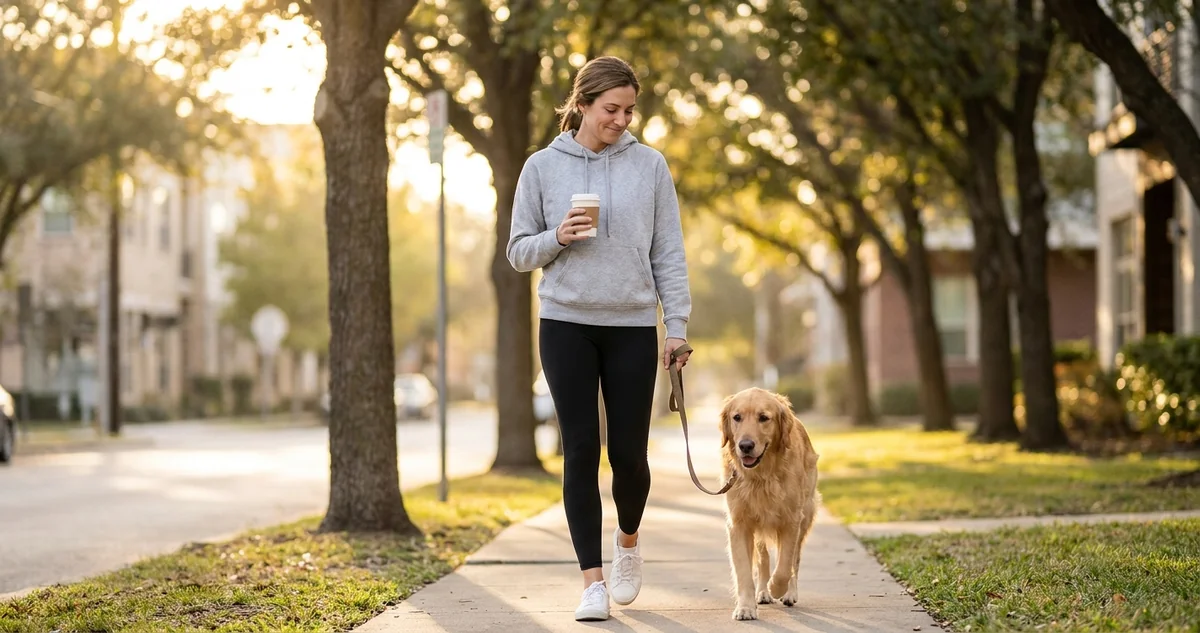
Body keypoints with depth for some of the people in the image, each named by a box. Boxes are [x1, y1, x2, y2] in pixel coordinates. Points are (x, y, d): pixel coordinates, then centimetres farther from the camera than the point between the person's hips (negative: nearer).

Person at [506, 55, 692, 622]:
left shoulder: (649, 165, 3)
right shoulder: (542, 167, 3)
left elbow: (669, 253, 4)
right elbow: (520, 252, 6)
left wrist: (677, 325, -2)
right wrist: (557, 238, -14)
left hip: (632, 326, 0)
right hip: (565, 324, 0)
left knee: (629, 453, 2)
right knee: (581, 450, -4)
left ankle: (628, 541, 33)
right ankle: (593, 580, 2)